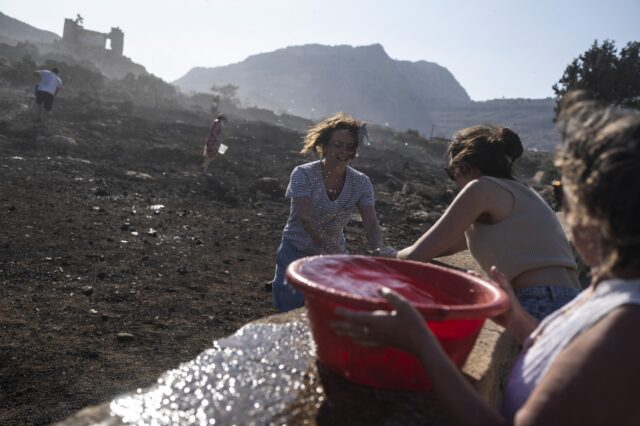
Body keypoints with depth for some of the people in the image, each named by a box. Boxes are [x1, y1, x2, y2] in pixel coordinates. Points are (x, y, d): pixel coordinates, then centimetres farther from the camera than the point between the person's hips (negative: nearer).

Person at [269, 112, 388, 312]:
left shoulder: (361, 183, -8)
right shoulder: (303, 174, -18)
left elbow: (371, 224, -16)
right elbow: (306, 219, -29)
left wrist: (378, 251, -38)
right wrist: (338, 253, -42)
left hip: (334, 256, 3)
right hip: (296, 253, -3)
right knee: (291, 310, -5)